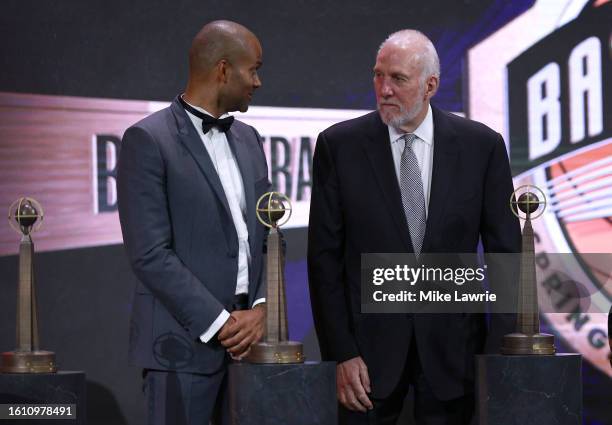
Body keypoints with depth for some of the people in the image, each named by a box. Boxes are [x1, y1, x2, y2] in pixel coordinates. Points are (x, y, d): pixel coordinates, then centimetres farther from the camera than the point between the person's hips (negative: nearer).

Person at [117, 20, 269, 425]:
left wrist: (261, 308, -3)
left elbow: (268, 236, 14)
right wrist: (219, 322, -14)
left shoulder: (248, 139, 14)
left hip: (248, 334, 6)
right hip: (185, 340, -6)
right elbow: (150, 254, -13)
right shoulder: (148, 140, -8)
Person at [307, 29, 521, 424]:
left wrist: (501, 352, -4)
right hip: (369, 342, -1)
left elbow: (505, 252, 2)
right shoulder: (339, 145, -3)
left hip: (453, 344, 1)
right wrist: (341, 352, -8)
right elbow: (324, 255, -2)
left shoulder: (482, 146, -1)